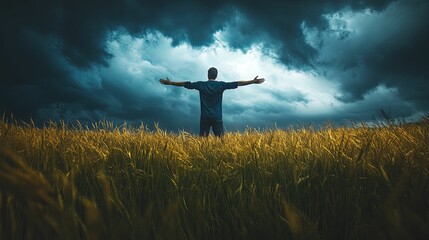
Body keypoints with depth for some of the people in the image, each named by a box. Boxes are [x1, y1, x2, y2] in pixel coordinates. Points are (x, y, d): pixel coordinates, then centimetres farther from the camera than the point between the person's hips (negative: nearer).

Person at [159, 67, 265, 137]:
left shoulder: (201, 84, -1)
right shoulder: (221, 85, -4)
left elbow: (186, 84, 5)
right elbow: (237, 83, -5)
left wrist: (170, 82, 15)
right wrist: (253, 81, -2)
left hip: (204, 117, 1)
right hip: (217, 118, -1)